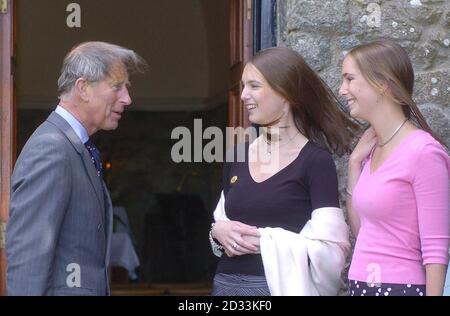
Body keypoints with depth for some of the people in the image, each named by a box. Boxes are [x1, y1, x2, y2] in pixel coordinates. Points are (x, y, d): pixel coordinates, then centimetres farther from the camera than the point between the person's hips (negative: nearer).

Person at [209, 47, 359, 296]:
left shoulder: (315, 161, -9)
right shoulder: (237, 156, 8)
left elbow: (330, 247, -15)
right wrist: (218, 230, -3)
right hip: (227, 283, 5)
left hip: (280, 286, -5)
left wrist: (262, 240, -17)